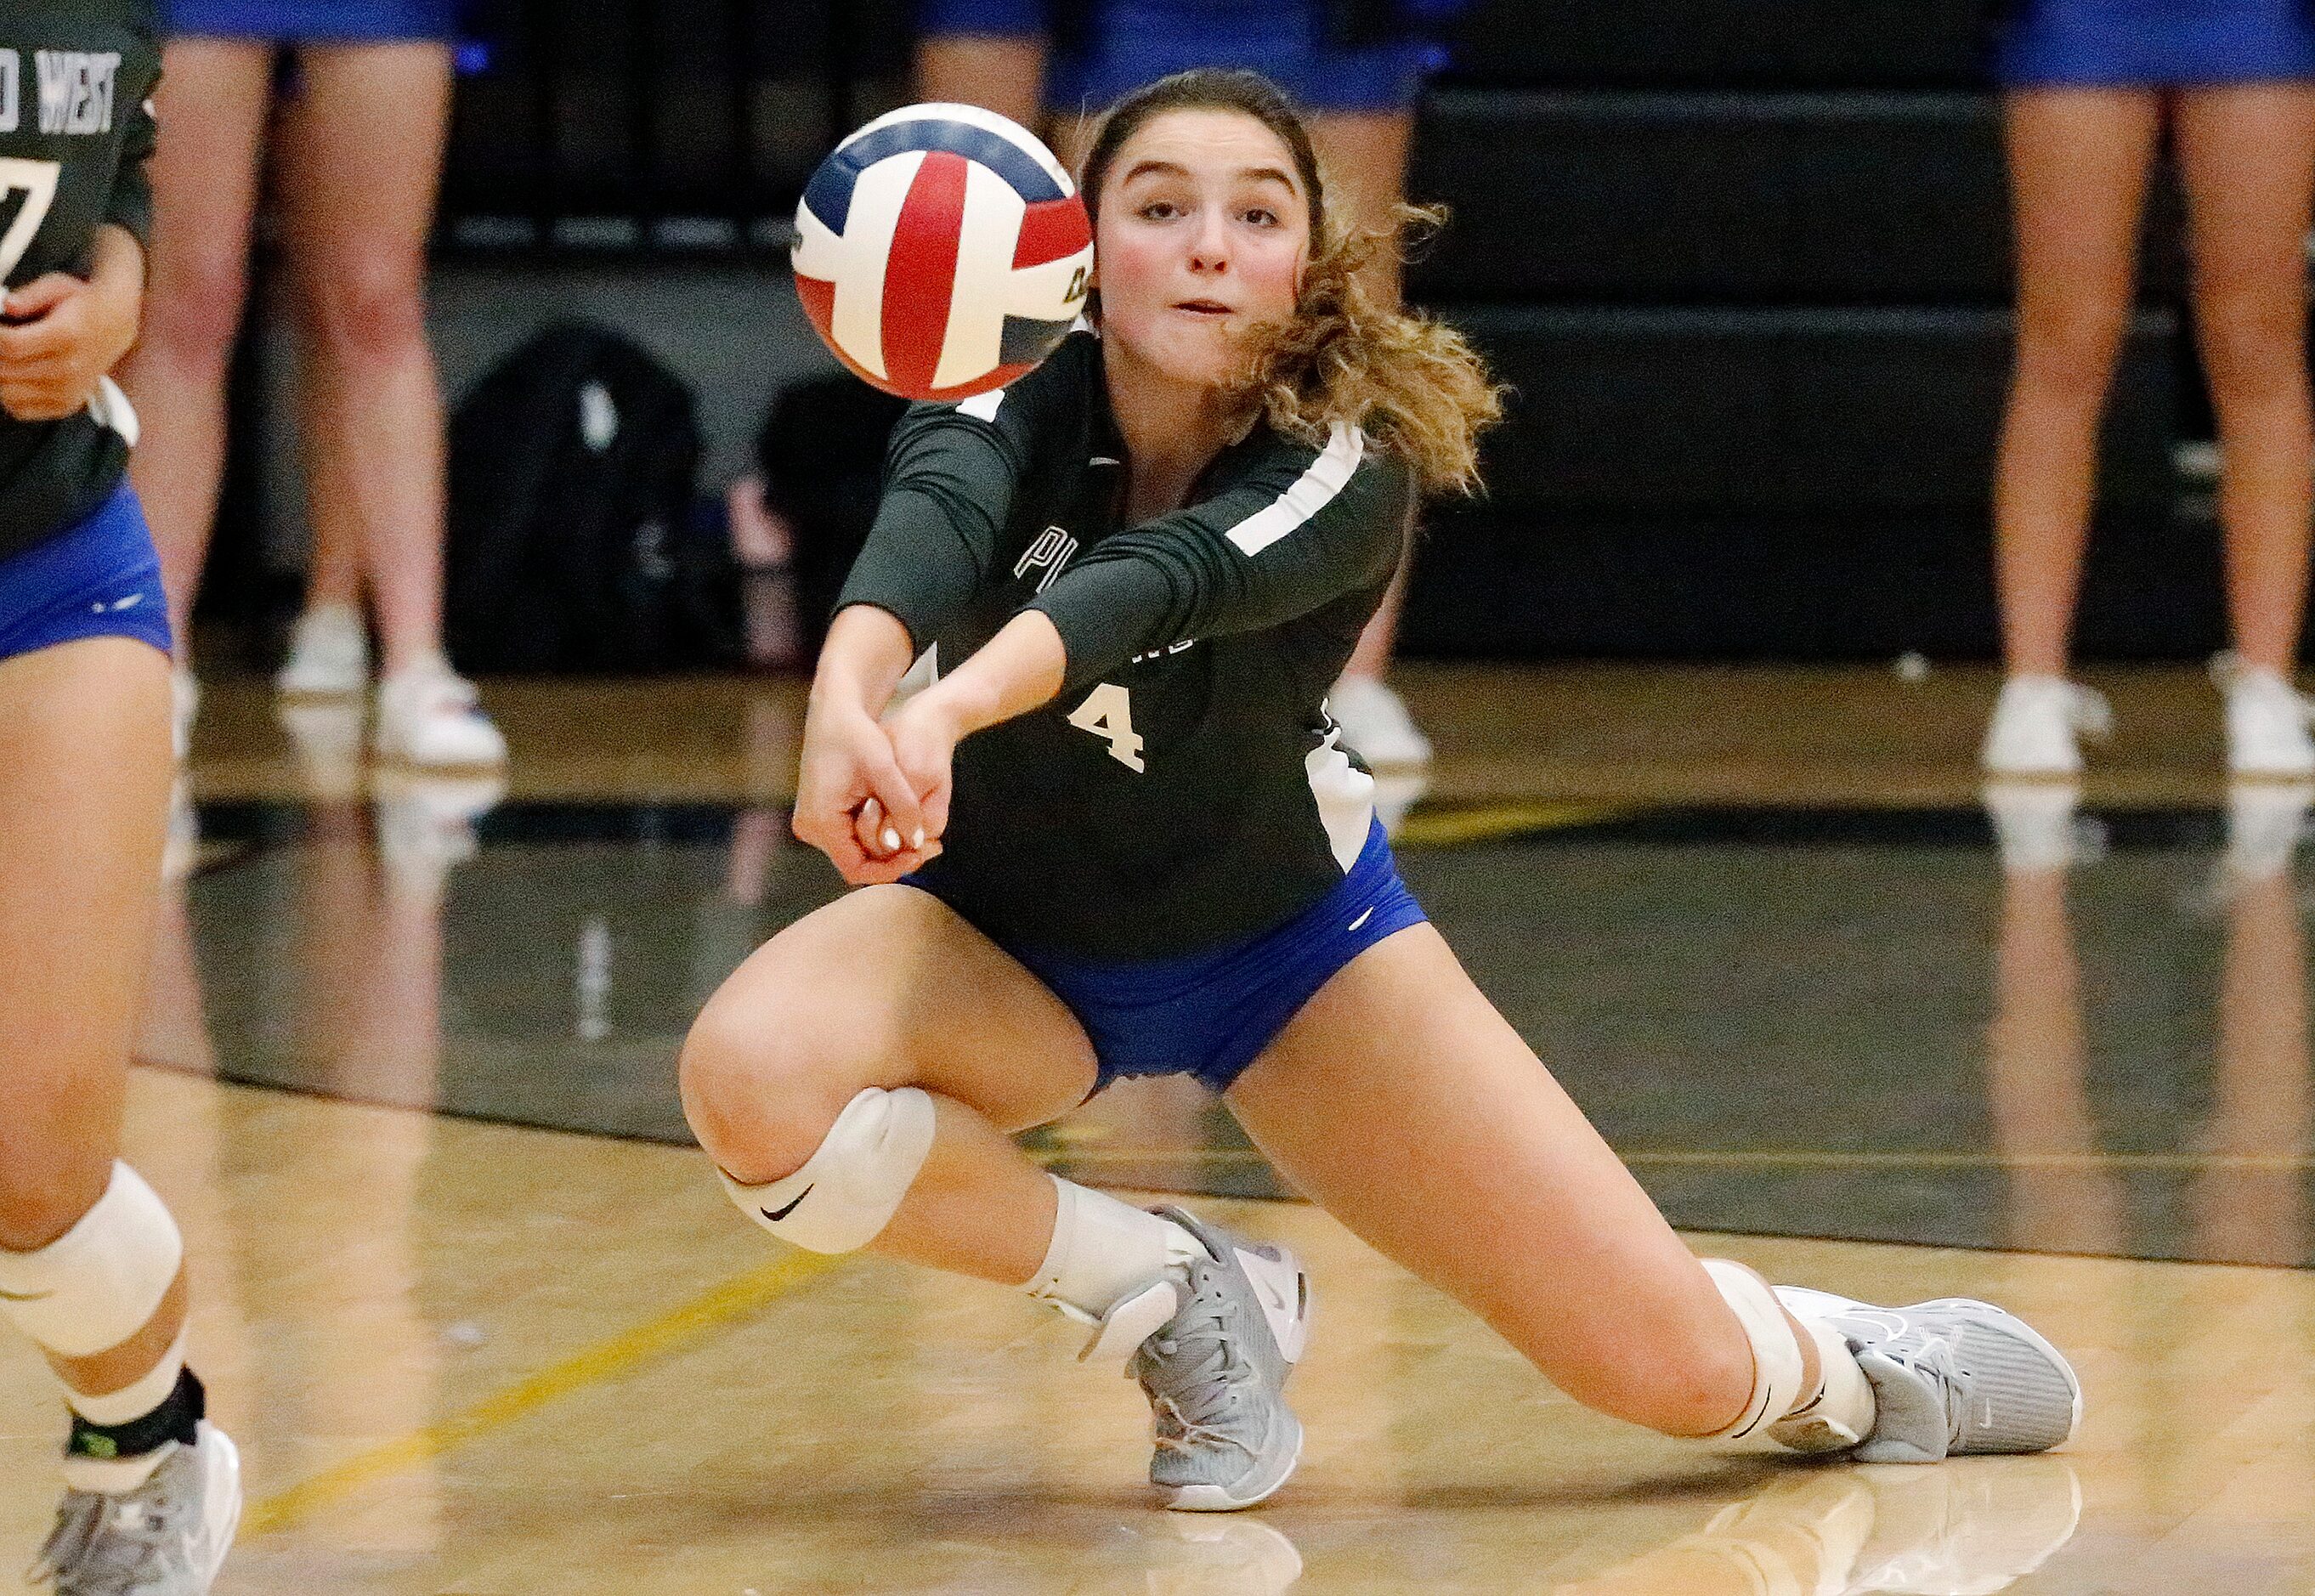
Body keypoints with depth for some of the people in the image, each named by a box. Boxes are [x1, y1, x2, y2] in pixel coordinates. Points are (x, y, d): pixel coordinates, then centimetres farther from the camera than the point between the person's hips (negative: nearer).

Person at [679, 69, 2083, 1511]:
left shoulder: (1346, 476, -28)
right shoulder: (1010, 395, -26)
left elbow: (1153, 581, -50)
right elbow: (934, 523, -50)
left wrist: (945, 710, -71)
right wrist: (847, 695, -73)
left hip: (1282, 943, -1)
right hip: (998, 933, 1)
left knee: (1679, 1370, -10)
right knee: (750, 1079, -35)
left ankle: (1834, 1365, 31)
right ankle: (1173, 1291, -8)